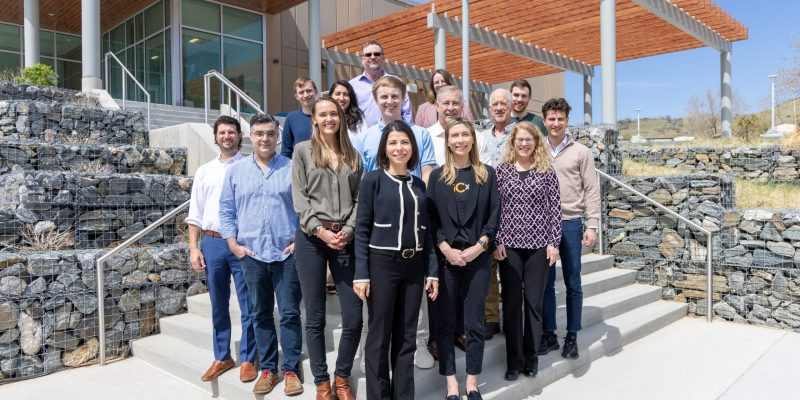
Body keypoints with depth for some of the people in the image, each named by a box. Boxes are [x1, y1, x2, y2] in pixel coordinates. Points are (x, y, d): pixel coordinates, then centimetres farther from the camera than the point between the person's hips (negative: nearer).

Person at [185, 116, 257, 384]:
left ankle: (247, 359, 15)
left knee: (248, 305, 2)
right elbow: (195, 214, 13)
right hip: (212, 243, 4)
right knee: (218, 306, 13)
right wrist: (194, 248, 5)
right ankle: (222, 357, 26)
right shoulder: (204, 171, 13)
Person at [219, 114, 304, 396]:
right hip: (251, 255, 2)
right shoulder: (236, 171, 8)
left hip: (287, 254, -2)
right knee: (261, 315, 11)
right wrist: (233, 244, 1)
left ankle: (290, 370, 13)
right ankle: (267, 369, 23)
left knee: (290, 313, 1)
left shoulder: (292, 169, 2)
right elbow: (226, 211, 10)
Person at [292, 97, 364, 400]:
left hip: (345, 238, 2)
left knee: (354, 317, 0)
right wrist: (320, 230, -13)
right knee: (315, 317, 4)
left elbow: (360, 199, 7)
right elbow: (299, 199, -2)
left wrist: (348, 230, -8)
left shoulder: (353, 156, 14)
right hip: (311, 238, -2)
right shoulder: (302, 151, 6)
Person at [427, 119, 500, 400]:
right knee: (446, 321, 4)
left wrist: (480, 246, -9)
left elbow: (494, 215, 3)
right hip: (446, 258, 0)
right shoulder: (438, 176, 6)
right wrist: (446, 249, -11)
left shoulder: (487, 174, 7)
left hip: (478, 257, 0)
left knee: (474, 322, 4)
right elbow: (431, 217, 1)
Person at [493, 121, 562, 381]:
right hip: (509, 245, 0)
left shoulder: (546, 171, 3)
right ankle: (514, 359, 18)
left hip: (539, 245, 0)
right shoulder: (502, 170, 3)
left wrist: (554, 243, -4)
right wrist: (496, 241, -5)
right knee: (511, 301, 5)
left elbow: (554, 208, 1)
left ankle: (531, 355, 23)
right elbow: (494, 208, 2)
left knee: (534, 301, 8)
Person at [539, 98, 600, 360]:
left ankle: (572, 337, 18)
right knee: (546, 282, 8)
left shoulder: (581, 152, 2)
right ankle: (549, 335, 20)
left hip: (570, 223, -1)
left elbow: (592, 191, 1)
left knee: (572, 283, 6)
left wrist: (592, 226, -6)